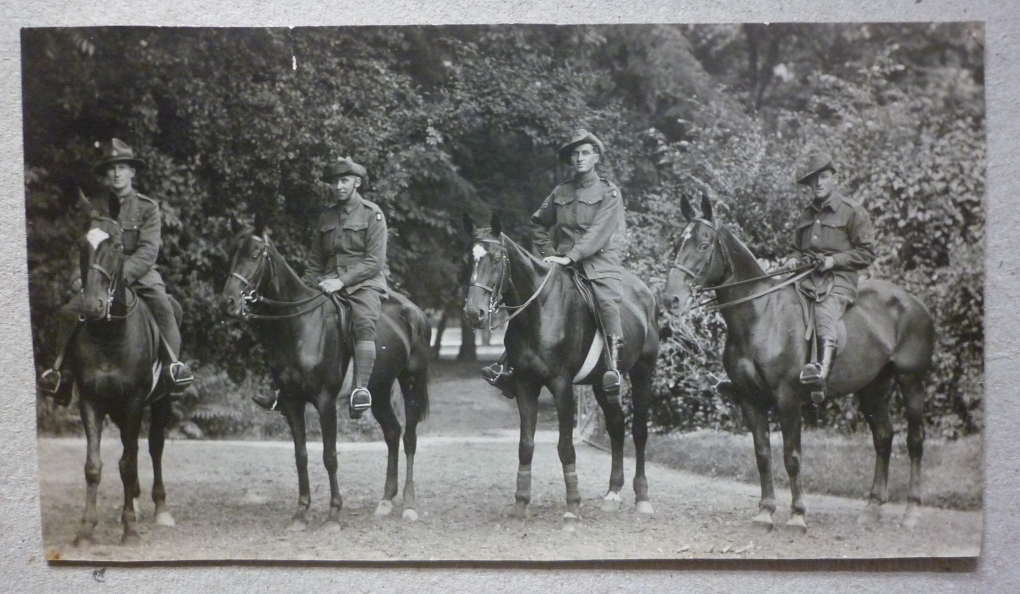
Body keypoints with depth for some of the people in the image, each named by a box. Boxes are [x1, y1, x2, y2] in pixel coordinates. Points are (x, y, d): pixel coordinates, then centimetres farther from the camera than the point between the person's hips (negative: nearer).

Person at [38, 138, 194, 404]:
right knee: (69, 311, -15)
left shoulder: (147, 207, 0)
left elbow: (148, 251, -11)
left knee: (162, 306, -32)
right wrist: (80, 276, -11)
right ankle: (63, 369, -3)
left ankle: (173, 363, -30)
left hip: (141, 274, -3)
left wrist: (122, 274, -26)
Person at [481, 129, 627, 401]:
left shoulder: (609, 193, 2)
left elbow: (599, 232, -11)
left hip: (600, 262, -4)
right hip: (563, 264, 4)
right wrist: (550, 253, 11)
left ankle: (613, 370, -38)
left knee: (608, 302, -31)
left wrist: (570, 257, -21)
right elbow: (538, 224, 26)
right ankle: (510, 366, -13)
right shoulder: (560, 193, 15)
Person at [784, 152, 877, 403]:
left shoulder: (853, 211, 4)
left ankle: (822, 372, -54)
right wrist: (793, 259, 7)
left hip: (838, 281, -6)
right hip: (806, 279, 6)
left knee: (825, 310, -34)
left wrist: (834, 260, -12)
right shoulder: (806, 214, 22)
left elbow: (867, 253, 1)